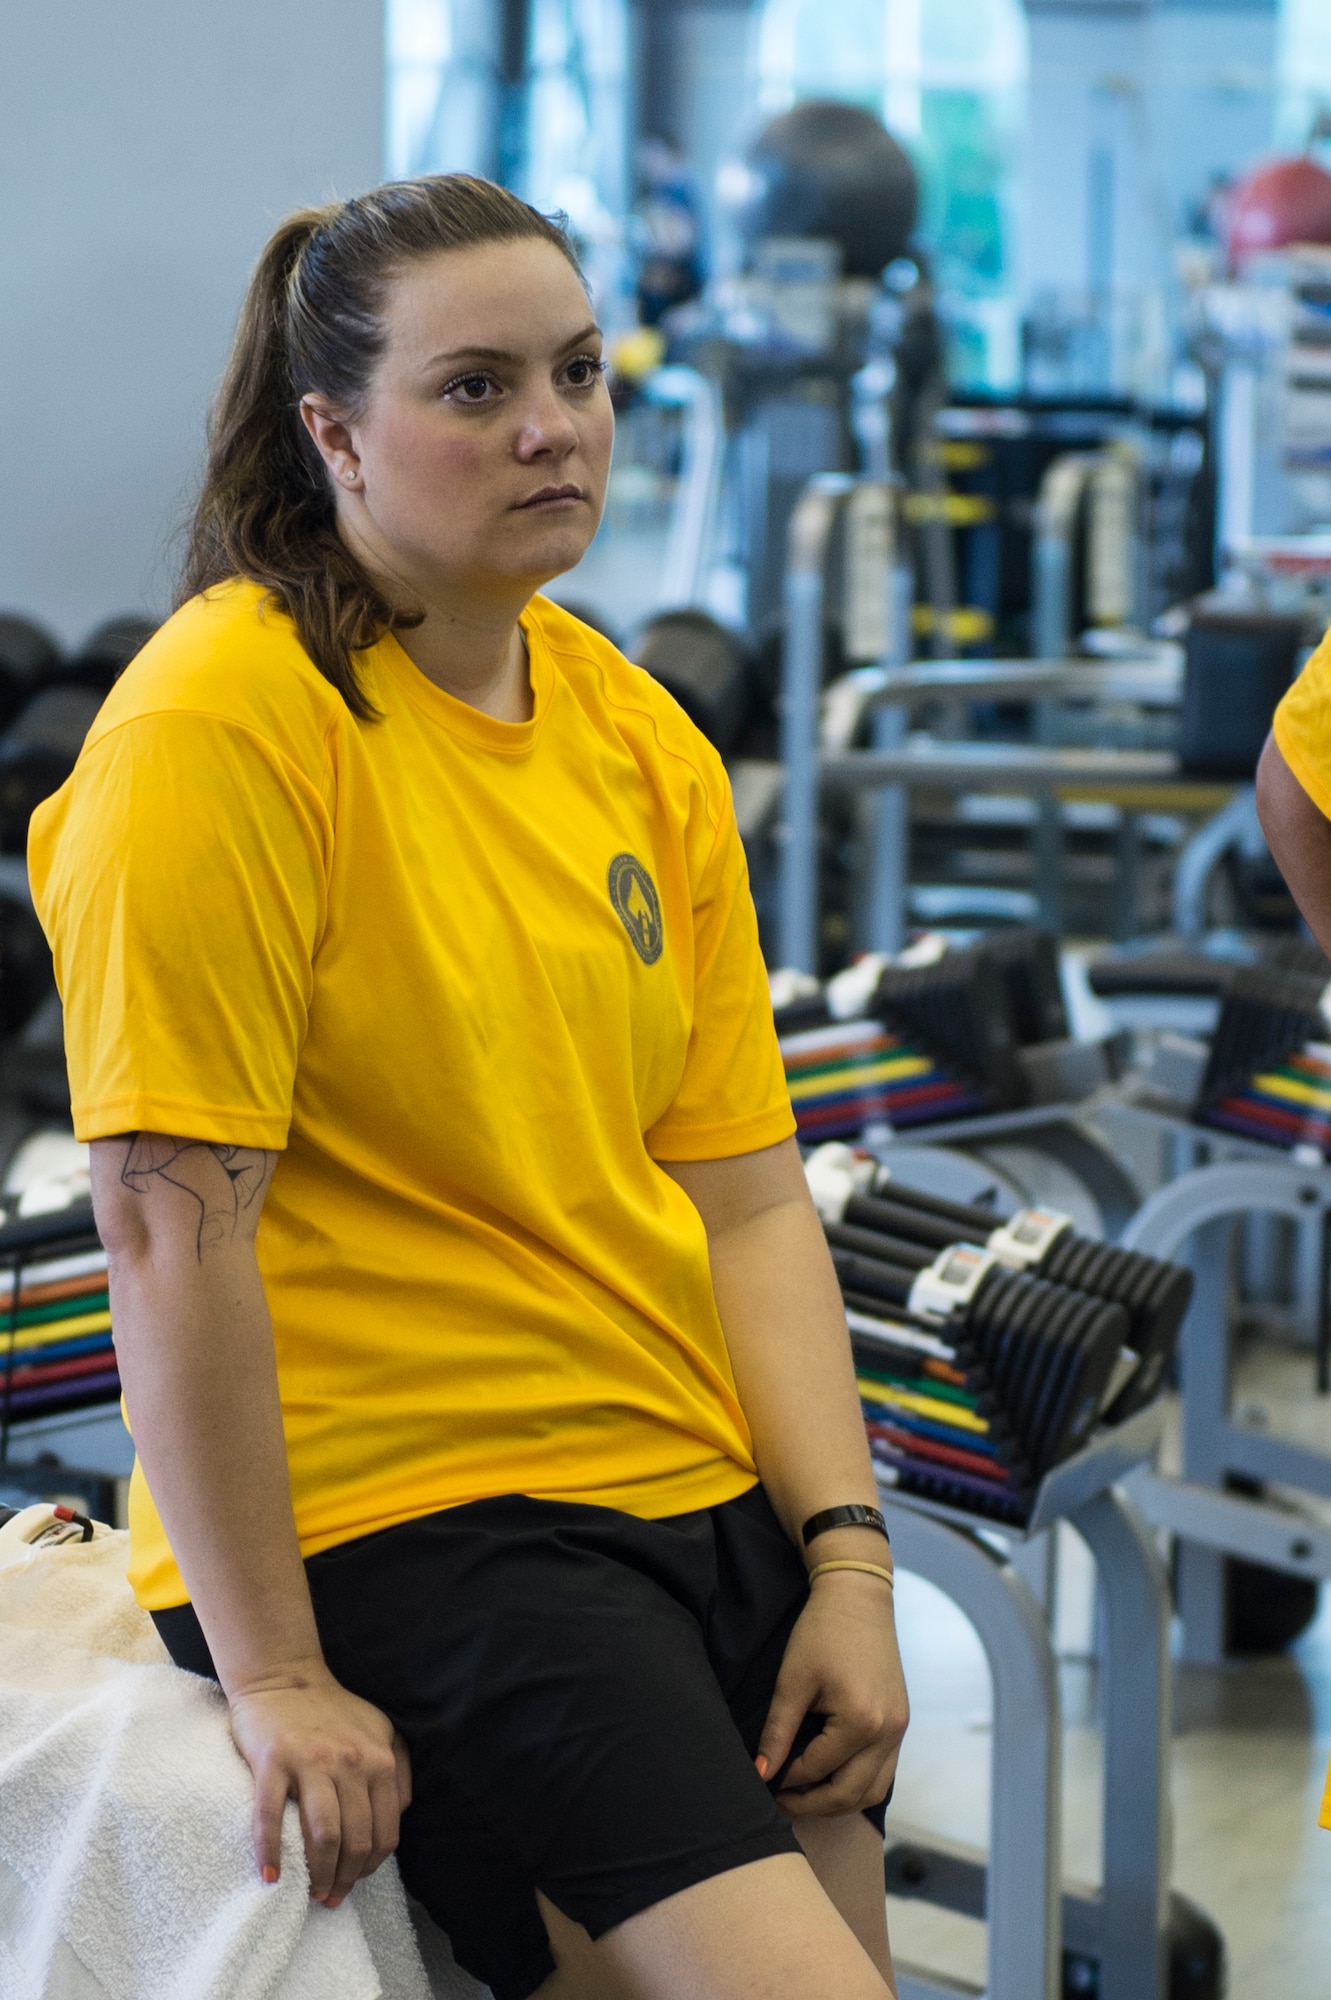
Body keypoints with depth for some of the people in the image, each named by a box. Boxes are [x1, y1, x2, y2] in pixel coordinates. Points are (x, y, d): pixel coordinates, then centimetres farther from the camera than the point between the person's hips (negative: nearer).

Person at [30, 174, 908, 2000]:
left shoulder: (640, 733, 9)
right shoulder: (222, 721, -13)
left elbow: (747, 1194, 8)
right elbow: (174, 1227, -17)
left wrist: (849, 1564, -1)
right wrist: (274, 1675, -17)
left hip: (696, 1487, 7)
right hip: (385, 1522, -7)